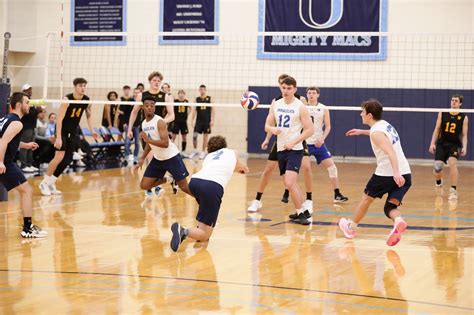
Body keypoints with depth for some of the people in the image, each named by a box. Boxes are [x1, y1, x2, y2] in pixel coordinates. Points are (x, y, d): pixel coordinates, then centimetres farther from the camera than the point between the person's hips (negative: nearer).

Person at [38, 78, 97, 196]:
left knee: (68, 159, 2)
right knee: (59, 157, -18)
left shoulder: (87, 100, -5)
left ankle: (51, 183, 15)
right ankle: (44, 182, -5)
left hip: (73, 132, 6)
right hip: (62, 130, -6)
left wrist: (92, 130, 4)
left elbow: (89, 115, 15)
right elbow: (59, 118, -25)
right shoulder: (67, 99, -22)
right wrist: (58, 137, -31)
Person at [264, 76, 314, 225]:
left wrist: (293, 142, -17)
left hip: (294, 150, -6)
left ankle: (301, 213, -8)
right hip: (280, 149, 6)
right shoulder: (275, 105, 7)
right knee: (288, 183, 13)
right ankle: (302, 211, 27)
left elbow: (310, 129, -9)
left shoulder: (300, 107, -8)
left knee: (290, 183, -19)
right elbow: (267, 126, 10)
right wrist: (273, 129, -14)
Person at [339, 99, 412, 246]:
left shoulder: (376, 132, -10)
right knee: (390, 207, 7)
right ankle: (398, 221, -28)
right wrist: (361, 132, 49)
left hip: (386, 173, -7)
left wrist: (396, 173, -38)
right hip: (405, 174, 7)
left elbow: (391, 152, -26)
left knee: (367, 198, 17)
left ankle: (351, 227, 35)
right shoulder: (385, 124, 16)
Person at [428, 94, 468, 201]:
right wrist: (432, 143, -2)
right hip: (441, 144, 2)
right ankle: (439, 182, 28)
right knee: (437, 167, -8)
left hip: (455, 145, -2)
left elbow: (464, 135, 0)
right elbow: (437, 129, 5)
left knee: (452, 163, -26)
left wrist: (464, 147, -15)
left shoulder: (464, 117, -2)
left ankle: (453, 190, -19)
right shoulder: (442, 114, 1)